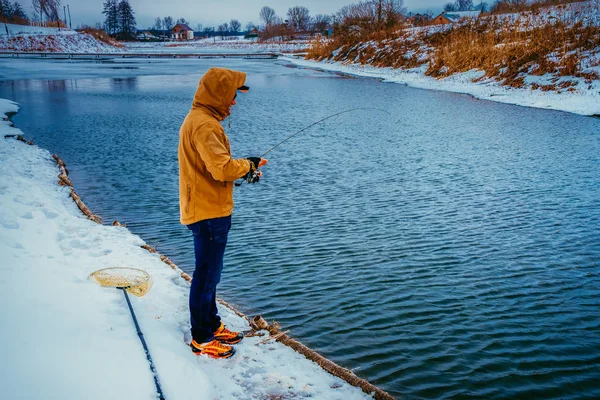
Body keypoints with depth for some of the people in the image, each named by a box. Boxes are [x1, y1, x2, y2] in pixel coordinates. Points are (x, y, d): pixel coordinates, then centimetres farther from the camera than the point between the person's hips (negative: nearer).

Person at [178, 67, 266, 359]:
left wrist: (243, 168, 6)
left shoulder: (199, 119, 15)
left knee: (209, 272, 20)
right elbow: (221, 168, -29)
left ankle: (211, 325, 34)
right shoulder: (205, 124, -20)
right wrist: (248, 165, -12)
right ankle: (201, 339, 13)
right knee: (207, 275, 0)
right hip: (208, 213, -11)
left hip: (208, 211, 11)